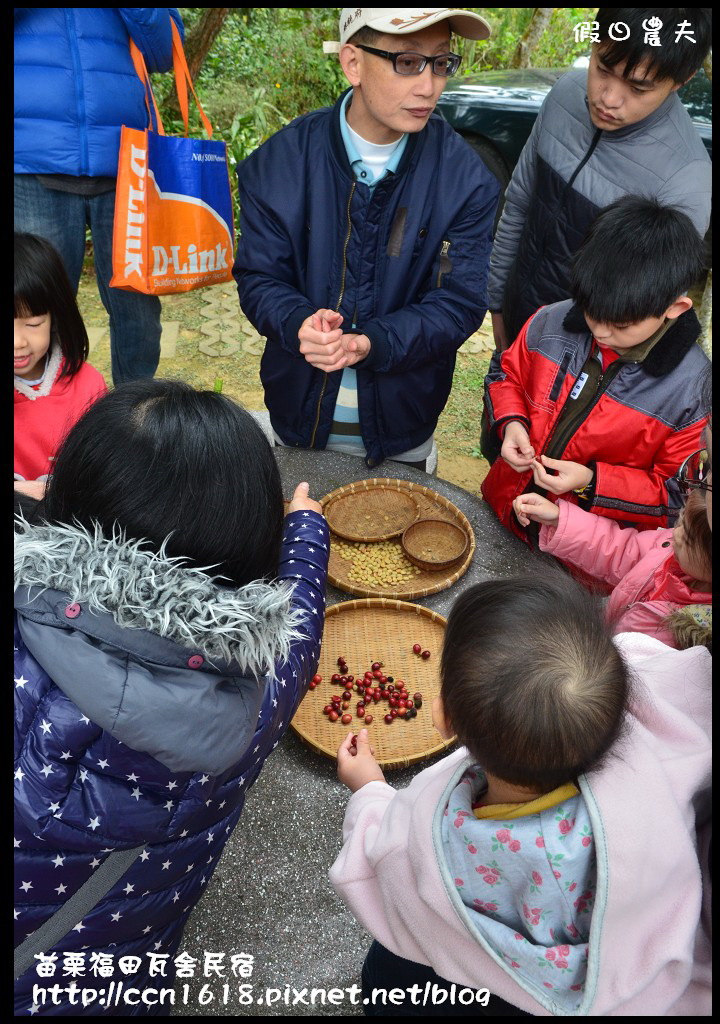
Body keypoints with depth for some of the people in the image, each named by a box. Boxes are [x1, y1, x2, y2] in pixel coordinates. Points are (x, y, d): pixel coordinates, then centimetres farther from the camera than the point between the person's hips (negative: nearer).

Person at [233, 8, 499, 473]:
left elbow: (460, 302, -14)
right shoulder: (281, 161, -10)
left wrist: (373, 343, -30)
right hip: (300, 420, 1)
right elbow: (258, 278, -7)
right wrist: (298, 324, -30)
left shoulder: (466, 177, -12)